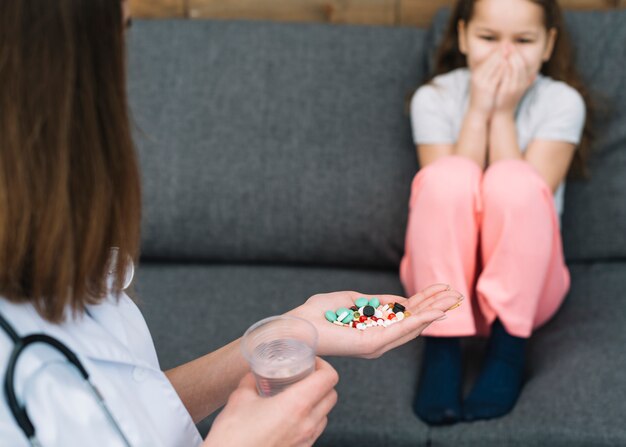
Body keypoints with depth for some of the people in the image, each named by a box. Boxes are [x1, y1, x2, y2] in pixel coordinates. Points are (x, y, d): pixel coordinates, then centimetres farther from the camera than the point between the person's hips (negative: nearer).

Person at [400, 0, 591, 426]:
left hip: (524, 281, 0)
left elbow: (523, 199, -16)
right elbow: (447, 195, -15)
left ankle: (508, 349, -24)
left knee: (512, 178, -30)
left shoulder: (562, 102, -4)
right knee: (449, 175, -29)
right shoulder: (434, 98, -3)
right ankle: (442, 348, -26)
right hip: (441, 276, 1)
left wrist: (503, 114, -17)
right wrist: (478, 111, -19)